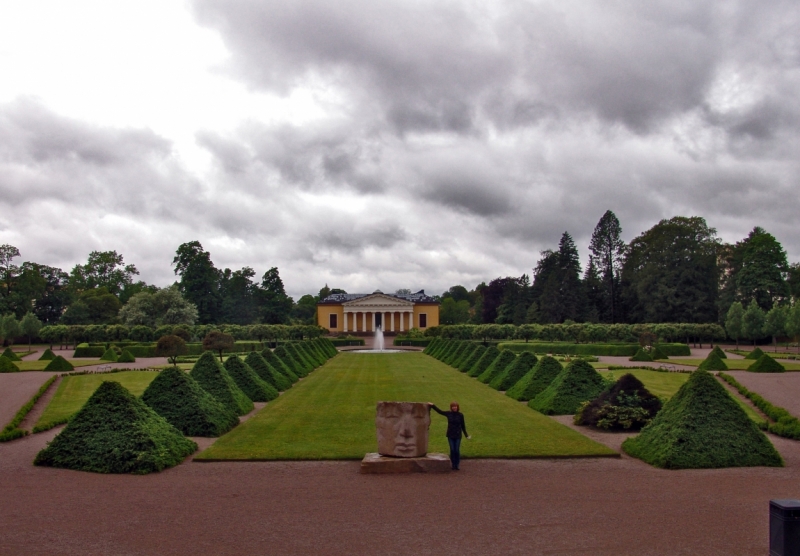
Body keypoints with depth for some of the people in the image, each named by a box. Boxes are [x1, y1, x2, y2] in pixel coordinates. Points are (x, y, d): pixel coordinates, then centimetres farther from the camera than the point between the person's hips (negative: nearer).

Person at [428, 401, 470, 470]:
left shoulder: (460, 415, -4)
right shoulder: (448, 414, -2)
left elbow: (463, 425, 3)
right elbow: (439, 411, 7)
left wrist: (466, 435, 4)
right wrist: (432, 406, 3)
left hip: (458, 436, -1)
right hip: (450, 435, 1)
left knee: (457, 450, -1)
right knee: (452, 450, 2)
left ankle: (457, 465, 10)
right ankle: (453, 465, 11)